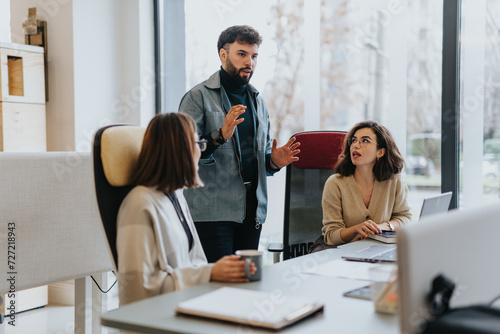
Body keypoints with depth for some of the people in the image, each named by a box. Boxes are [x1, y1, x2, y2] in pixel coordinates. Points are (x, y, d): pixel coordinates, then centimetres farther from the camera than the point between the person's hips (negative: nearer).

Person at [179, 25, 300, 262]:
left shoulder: (257, 101, 19)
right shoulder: (198, 97, -2)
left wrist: (274, 161, 3)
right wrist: (220, 137, -26)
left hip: (252, 211, 6)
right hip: (213, 213, -6)